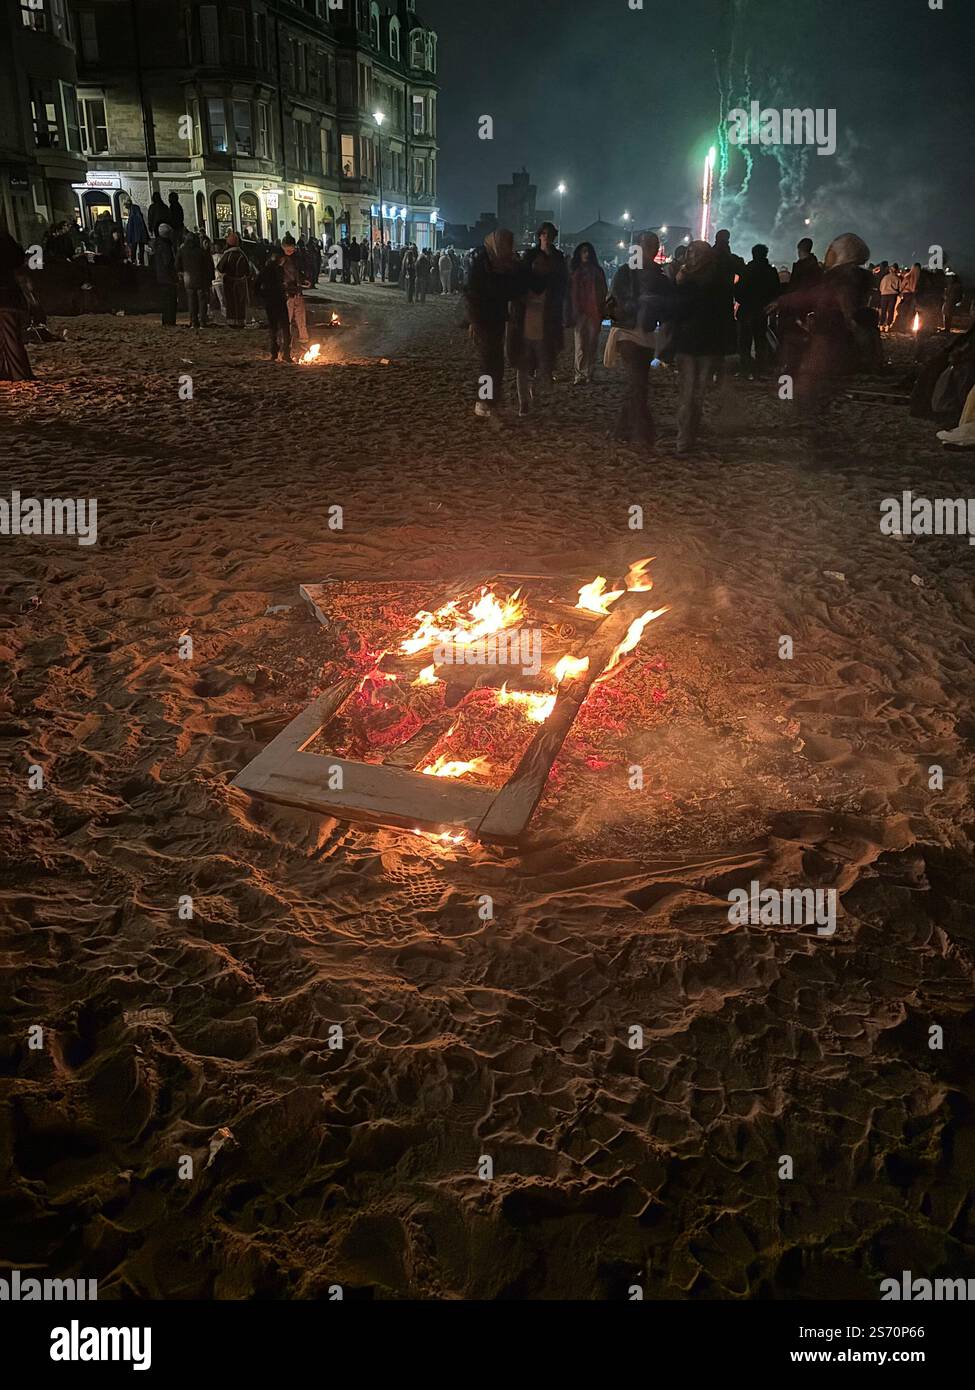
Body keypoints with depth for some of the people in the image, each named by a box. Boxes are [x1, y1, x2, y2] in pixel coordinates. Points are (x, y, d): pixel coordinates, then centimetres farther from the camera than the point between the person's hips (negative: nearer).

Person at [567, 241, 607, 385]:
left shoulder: (597, 271, 12)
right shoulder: (574, 272, 10)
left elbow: (602, 292, 9)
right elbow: (571, 293, 7)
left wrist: (602, 312, 0)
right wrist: (572, 313, -1)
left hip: (594, 312, 1)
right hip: (580, 313, -1)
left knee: (592, 345, 0)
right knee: (580, 346, -6)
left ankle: (589, 373, 5)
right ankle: (580, 375, -6)